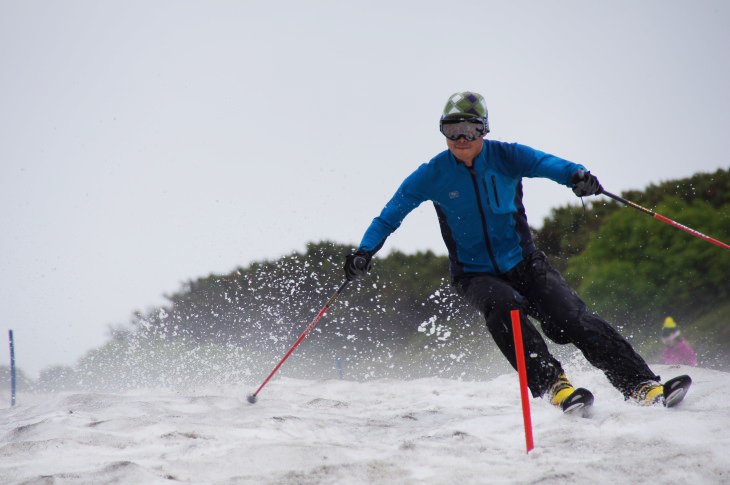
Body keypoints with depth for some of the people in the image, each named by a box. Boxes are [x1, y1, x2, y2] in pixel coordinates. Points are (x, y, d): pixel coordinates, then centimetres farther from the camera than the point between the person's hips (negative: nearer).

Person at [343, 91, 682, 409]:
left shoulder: (505, 157, -8)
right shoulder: (433, 174, -6)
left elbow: (546, 163, -25)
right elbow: (392, 213, -4)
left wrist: (576, 175, -48)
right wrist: (365, 251, -21)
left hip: (523, 262, 0)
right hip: (474, 274, 0)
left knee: (572, 320, -18)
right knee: (503, 306, -34)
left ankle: (641, 385, -19)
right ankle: (551, 383, -37)